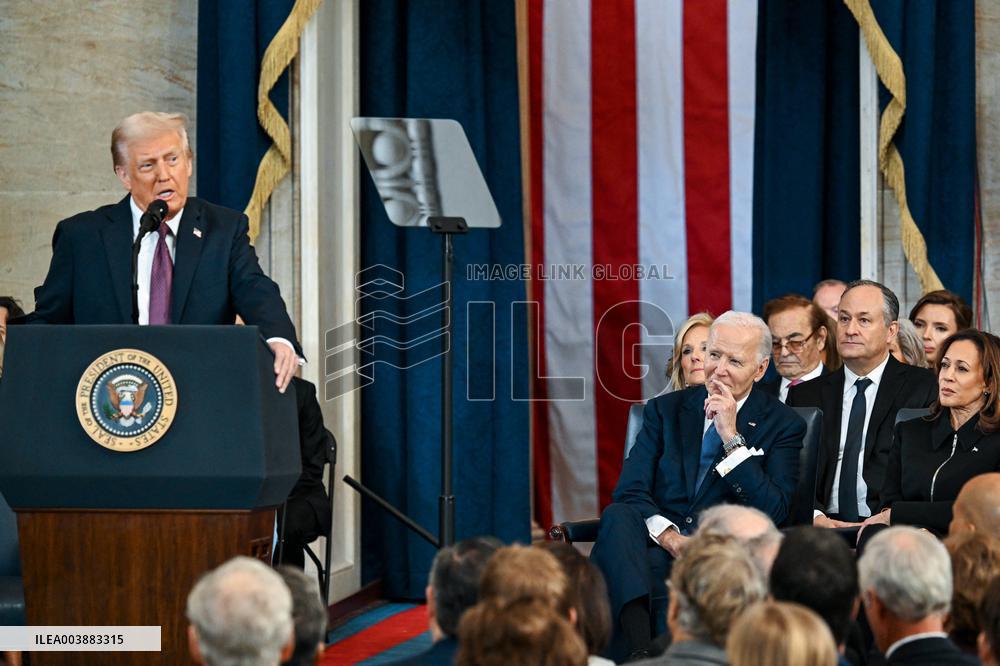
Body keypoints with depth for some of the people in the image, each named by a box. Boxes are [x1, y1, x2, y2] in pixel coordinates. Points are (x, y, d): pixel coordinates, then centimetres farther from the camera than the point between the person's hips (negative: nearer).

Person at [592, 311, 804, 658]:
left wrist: (732, 437, -9)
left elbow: (773, 512, -4)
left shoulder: (783, 424, 9)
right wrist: (668, 536, -15)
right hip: (657, 546, 2)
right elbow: (629, 491, 5)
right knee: (617, 516, -33)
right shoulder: (665, 410, 16)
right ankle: (640, 648, -50)